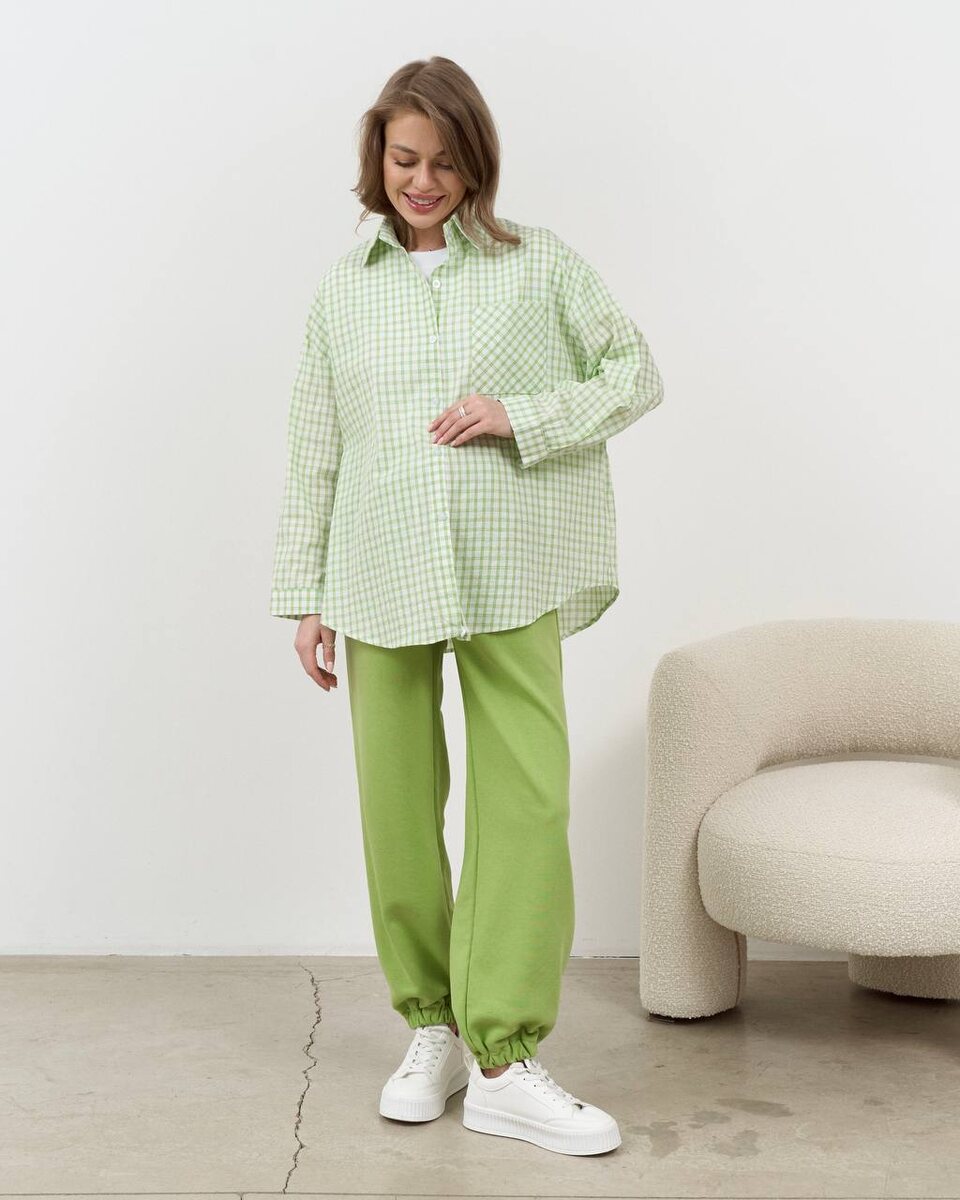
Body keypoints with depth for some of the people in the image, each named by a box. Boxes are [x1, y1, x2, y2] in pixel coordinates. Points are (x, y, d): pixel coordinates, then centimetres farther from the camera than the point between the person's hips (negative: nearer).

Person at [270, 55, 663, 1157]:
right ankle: (431, 1028, 21)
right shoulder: (344, 287, 10)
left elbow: (637, 373, 6)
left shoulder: (540, 264, 5)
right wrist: (305, 597, 7)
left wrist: (521, 416, -10)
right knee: (397, 808, 4)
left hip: (511, 577, -2)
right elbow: (313, 449, 11)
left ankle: (505, 1061, 0)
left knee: (524, 804, -8)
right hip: (384, 580, 2)